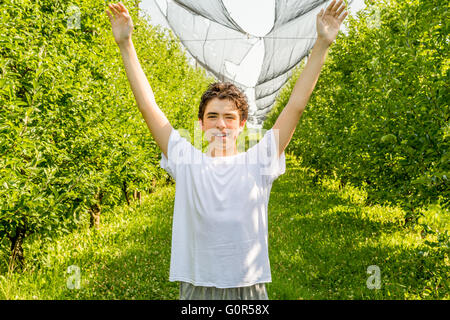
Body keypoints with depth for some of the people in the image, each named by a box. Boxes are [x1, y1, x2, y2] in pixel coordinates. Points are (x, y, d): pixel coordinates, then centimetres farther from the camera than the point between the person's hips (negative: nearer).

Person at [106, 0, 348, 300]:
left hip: (249, 289, 0)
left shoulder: (258, 162, -1)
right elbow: (148, 105, -1)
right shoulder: (186, 162, 0)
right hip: (196, 288, 0)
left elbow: (296, 104, -3)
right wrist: (125, 44, -3)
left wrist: (322, 44, -6)